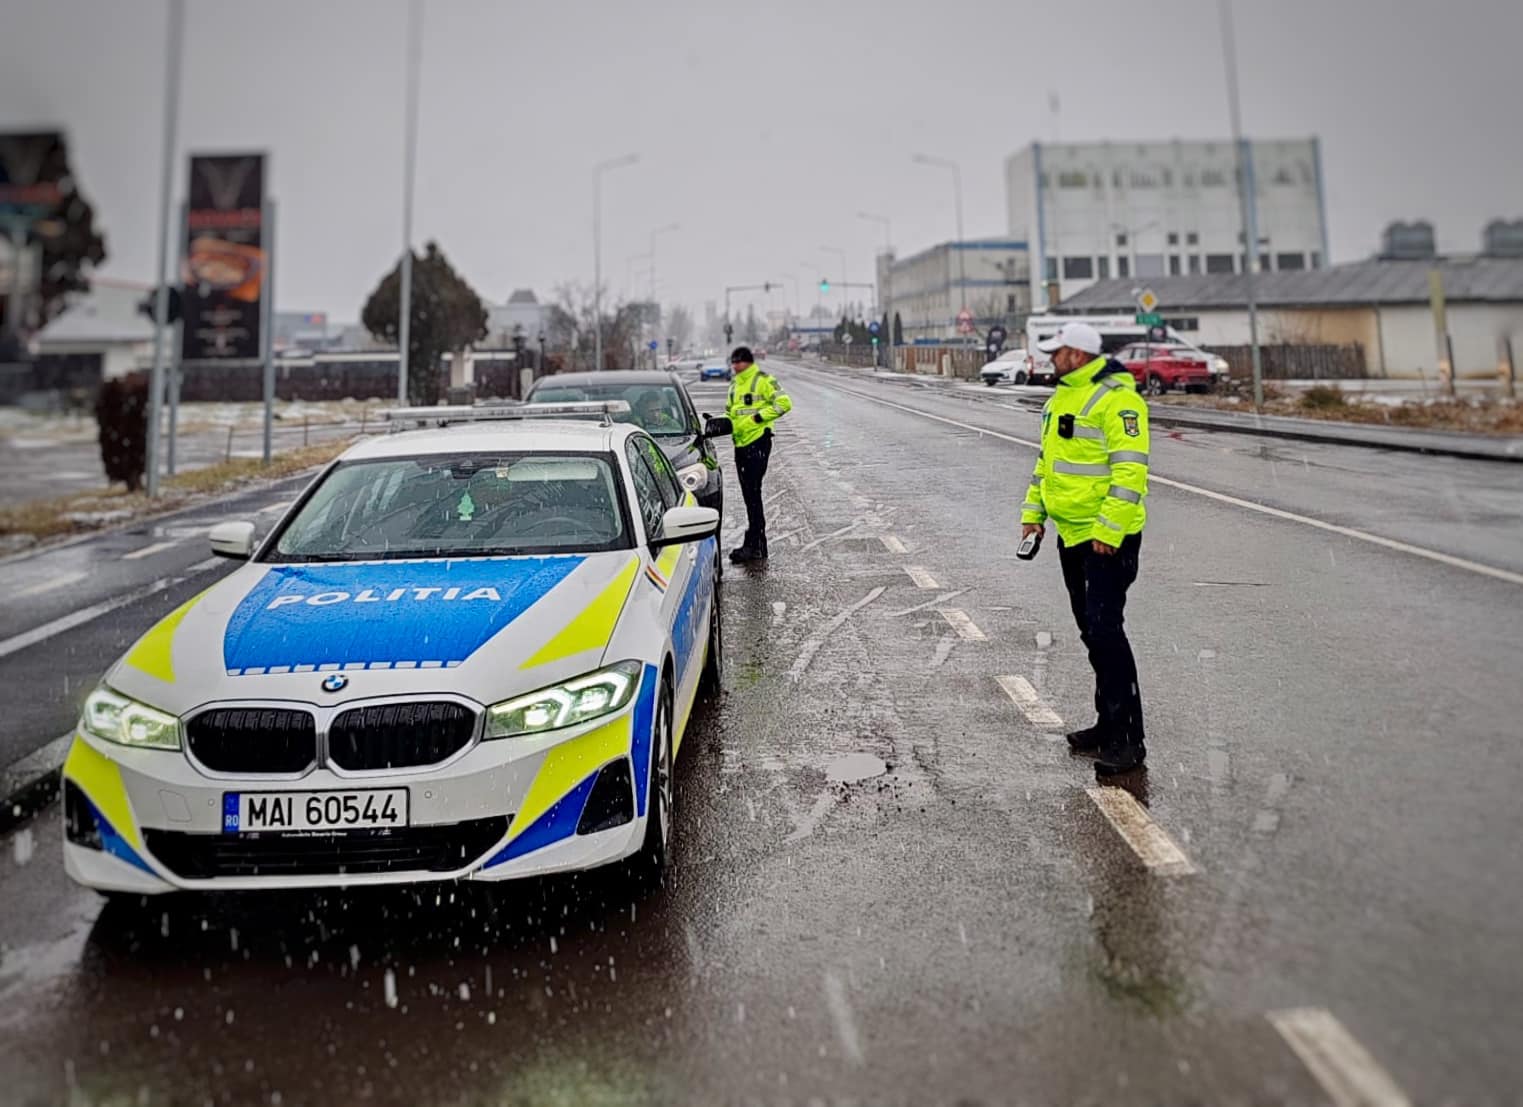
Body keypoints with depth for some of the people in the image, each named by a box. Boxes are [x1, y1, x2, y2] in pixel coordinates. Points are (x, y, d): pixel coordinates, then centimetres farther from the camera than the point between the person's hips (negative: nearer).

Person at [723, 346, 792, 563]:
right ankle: (756, 545, 18)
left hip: (757, 442, -9)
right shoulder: (734, 385, 18)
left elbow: (783, 403, -16)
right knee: (749, 496, 11)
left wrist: (757, 418, -17)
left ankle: (754, 544, -7)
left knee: (753, 494, -10)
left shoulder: (762, 381, -7)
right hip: (740, 444, 9)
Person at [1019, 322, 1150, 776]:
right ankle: (1108, 724, 24)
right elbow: (1047, 459, 23)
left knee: (1104, 629, -11)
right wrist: (1033, 512, 15)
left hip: (1108, 538, -10)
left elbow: (1129, 471, -22)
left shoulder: (1117, 399, -15)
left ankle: (1128, 739, -3)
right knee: (1091, 631, 14)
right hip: (1071, 534, 10)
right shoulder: (1062, 397, 15)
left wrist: (1108, 532, -24)